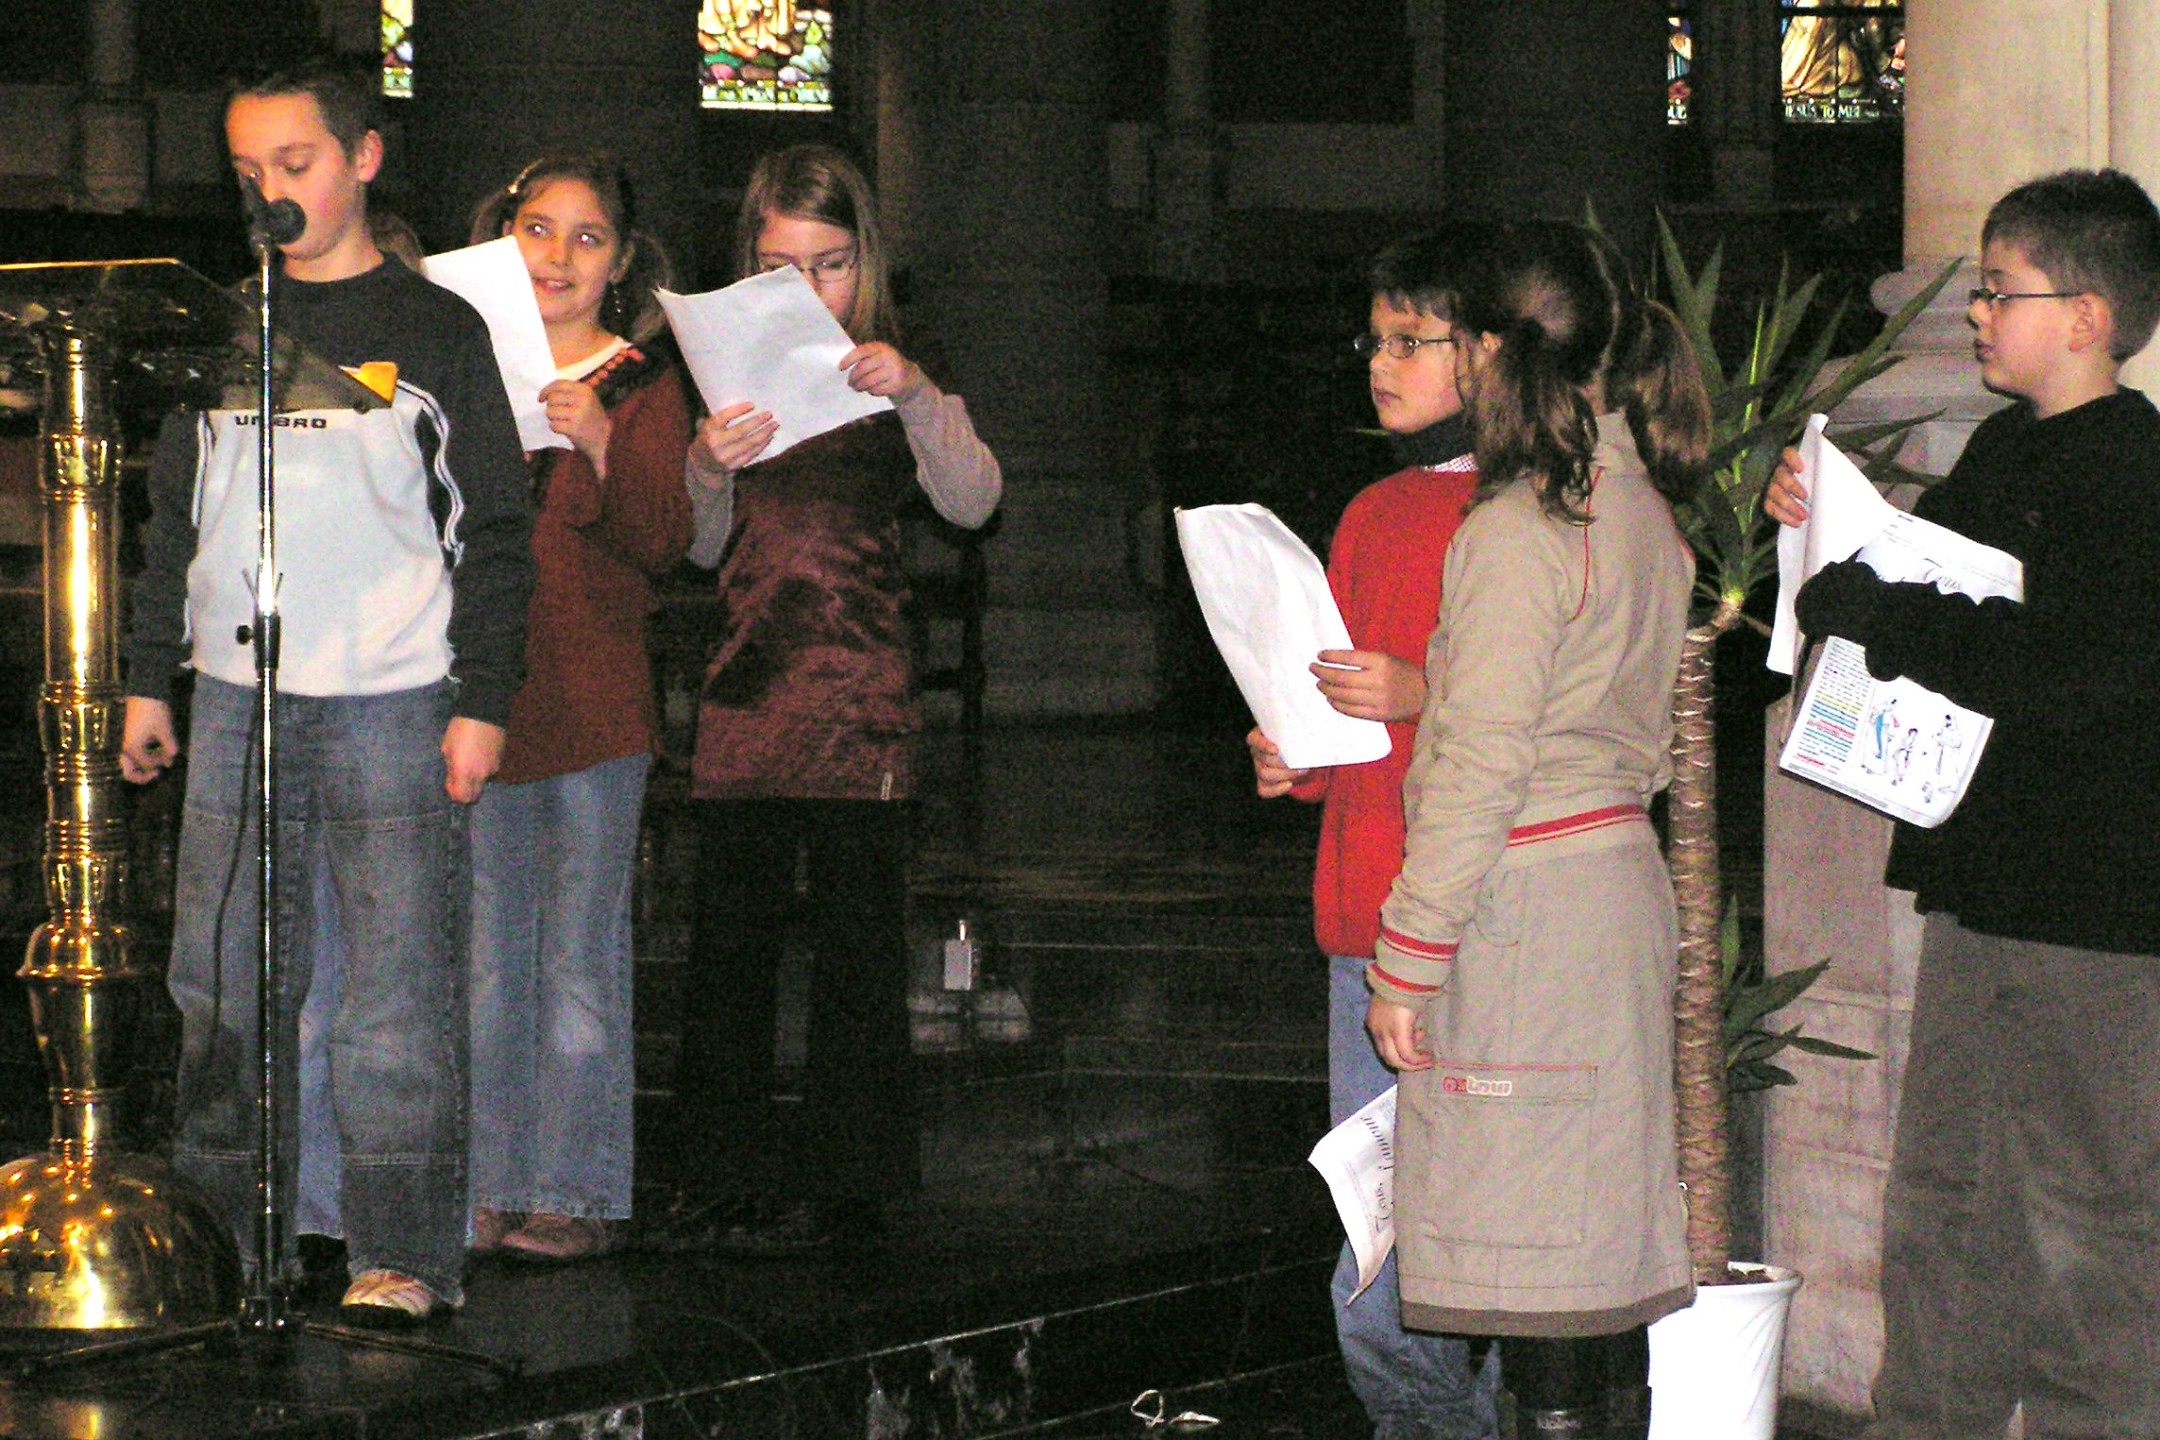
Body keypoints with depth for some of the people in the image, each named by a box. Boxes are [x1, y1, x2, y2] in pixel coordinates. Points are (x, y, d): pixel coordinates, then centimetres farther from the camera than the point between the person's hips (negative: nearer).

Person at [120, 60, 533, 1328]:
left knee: (401, 993, -4)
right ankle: (227, 1235, 15)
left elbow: (496, 533, 2)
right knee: (223, 986, 5)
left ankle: (406, 1255, 2)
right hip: (237, 701, 4)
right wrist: (148, 678, 13)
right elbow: (176, 518, 19)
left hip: (393, 706, -4)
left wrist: (484, 700, -4)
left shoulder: (436, 331, 3)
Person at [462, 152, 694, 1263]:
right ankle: (487, 1185, 11)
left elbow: (664, 545, -5)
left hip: (592, 701, -3)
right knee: (485, 945, 5)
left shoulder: (641, 383, 5)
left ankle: (573, 1190, 5)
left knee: (580, 951, -1)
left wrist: (598, 443, -20)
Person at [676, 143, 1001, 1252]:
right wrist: (709, 466, -12)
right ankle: (721, 1168, 17)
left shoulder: (893, 386, 3)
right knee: (730, 932, 6)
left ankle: (850, 1183, 7)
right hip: (744, 689, 3)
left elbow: (972, 503, -11)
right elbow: (699, 548, 8)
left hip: (858, 699, -3)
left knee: (855, 939, -1)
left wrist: (915, 397, -25)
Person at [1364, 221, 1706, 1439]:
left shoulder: (1518, 530, -15)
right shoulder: (1643, 511, 10)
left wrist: (1407, 960, -13)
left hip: (1530, 912, -9)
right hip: (1624, 876, 9)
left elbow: (1482, 768, -17)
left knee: (1533, 1263, -4)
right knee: (1601, 1239, 14)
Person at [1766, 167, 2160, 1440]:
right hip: (1983, 881, 9)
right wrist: (1829, 522, 2)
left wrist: (1848, 596, -21)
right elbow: (1925, 595, 22)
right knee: (1944, 1197, 16)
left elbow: (2051, 674, -25)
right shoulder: (2005, 452, 14)